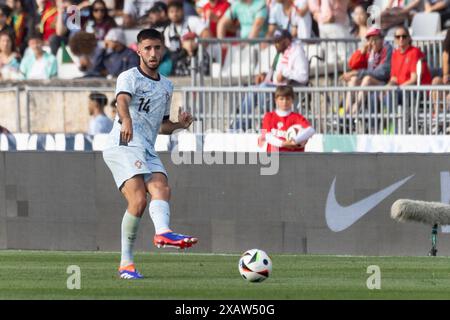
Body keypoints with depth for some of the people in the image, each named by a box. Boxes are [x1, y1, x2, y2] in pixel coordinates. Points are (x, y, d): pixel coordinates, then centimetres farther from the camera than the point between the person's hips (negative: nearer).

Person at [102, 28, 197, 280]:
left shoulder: (167, 86, 23)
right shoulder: (129, 77, 1)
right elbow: (123, 100, -22)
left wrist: (179, 125, 11)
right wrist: (126, 120, -45)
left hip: (148, 151, 6)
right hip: (123, 146, -6)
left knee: (162, 188, -23)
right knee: (138, 199, -24)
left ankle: (163, 232, -46)